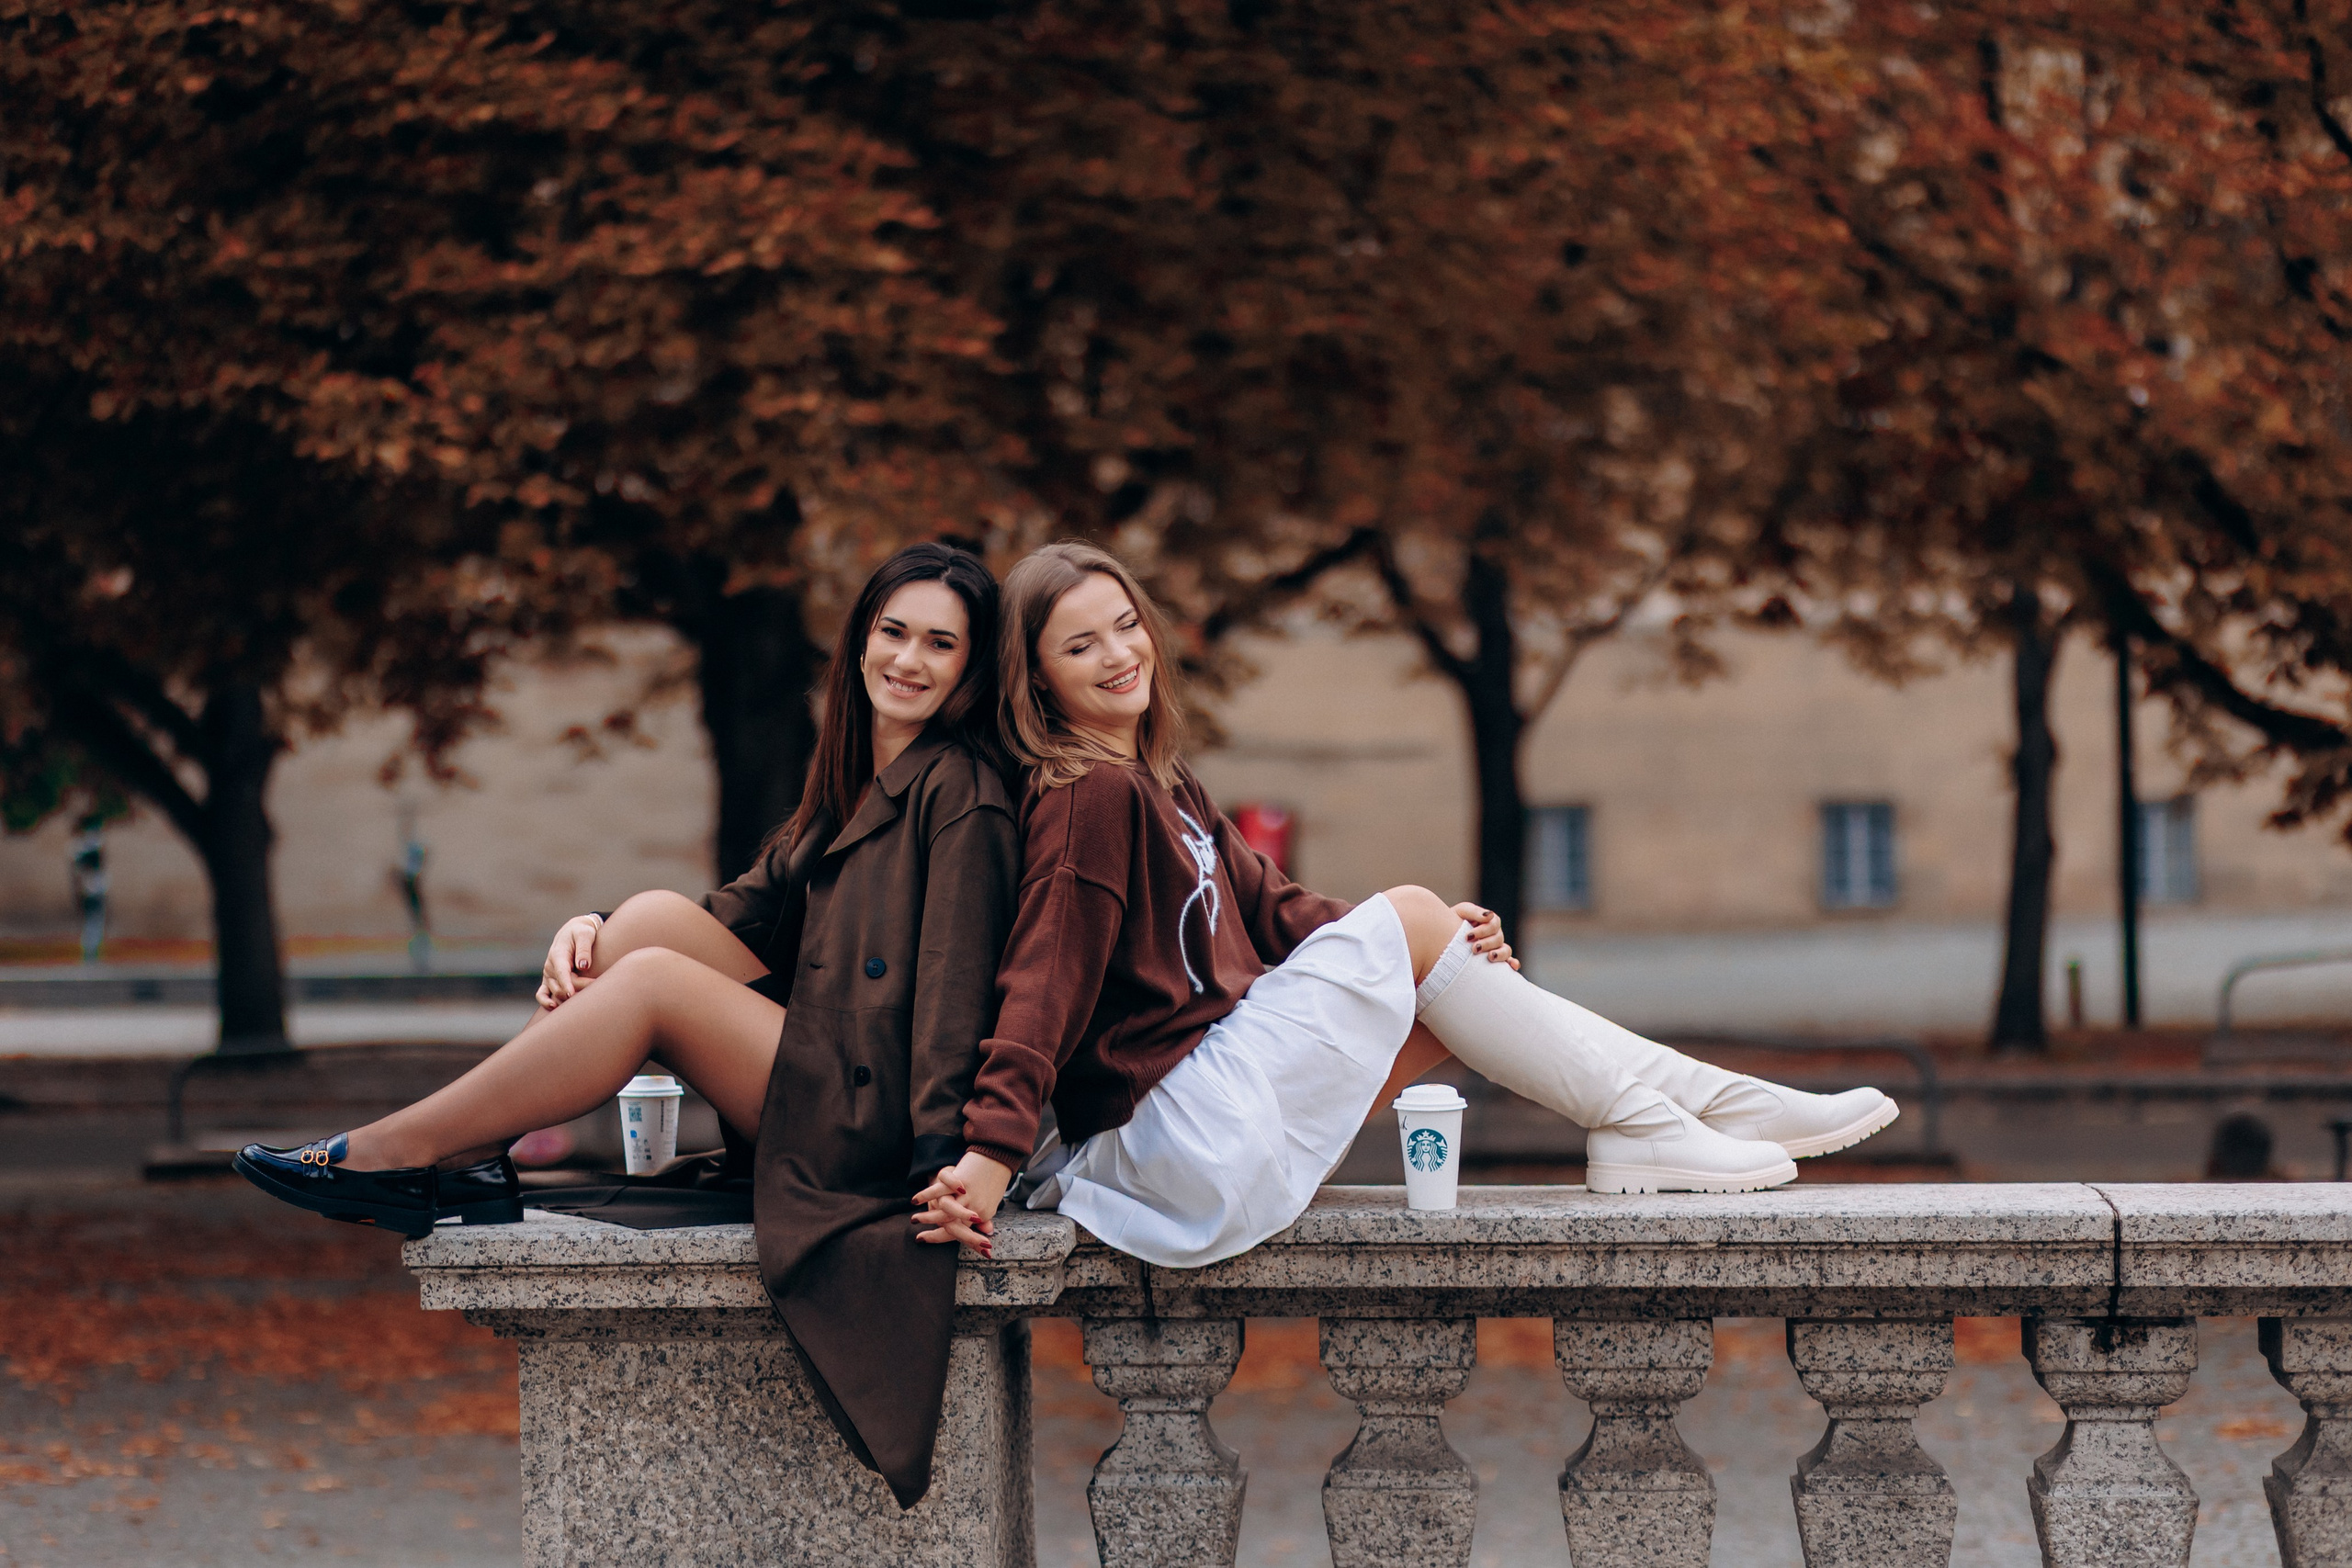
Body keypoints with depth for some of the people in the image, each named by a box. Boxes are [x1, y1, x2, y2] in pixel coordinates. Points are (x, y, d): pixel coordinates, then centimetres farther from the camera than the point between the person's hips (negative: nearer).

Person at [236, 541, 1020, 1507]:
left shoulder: (960, 792, -7)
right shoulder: (849, 783, 18)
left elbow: (956, 978, -15)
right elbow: (757, 908, 15)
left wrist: (944, 1159, -22)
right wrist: (593, 931, -2)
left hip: (874, 1125, -8)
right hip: (816, 1086, 8)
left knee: (653, 979, -20)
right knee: (654, 919, -8)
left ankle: (403, 1154, -15)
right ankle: (478, 1163, -11)